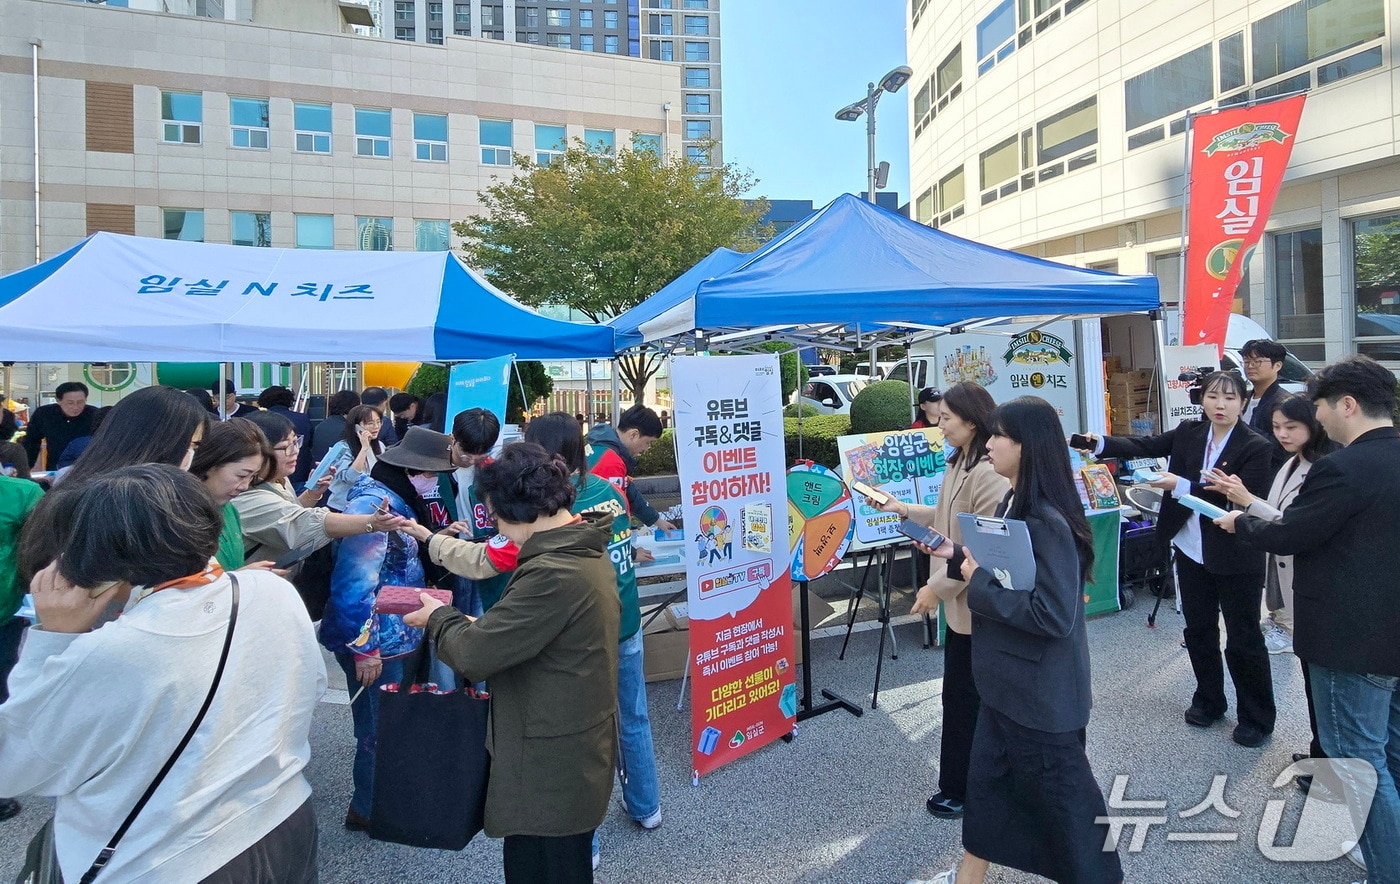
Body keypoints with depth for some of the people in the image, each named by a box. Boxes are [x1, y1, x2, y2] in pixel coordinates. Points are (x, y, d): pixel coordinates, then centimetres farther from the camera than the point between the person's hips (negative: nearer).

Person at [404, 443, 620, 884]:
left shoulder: (554, 573, -28)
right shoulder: (587, 551, 4)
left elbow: (474, 654, -24)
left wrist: (440, 618, -5)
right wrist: (480, 626, 1)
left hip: (549, 770, -9)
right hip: (574, 757, 9)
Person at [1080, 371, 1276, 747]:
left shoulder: (1256, 447, -14)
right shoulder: (1189, 432, 2)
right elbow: (1145, 446, -5)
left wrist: (1181, 486, -26)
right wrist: (1100, 443, -21)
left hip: (1235, 558, -5)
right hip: (1191, 550, 5)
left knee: (1243, 640, 7)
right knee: (1199, 631, 17)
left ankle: (1258, 717, 26)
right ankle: (1209, 700, 36)